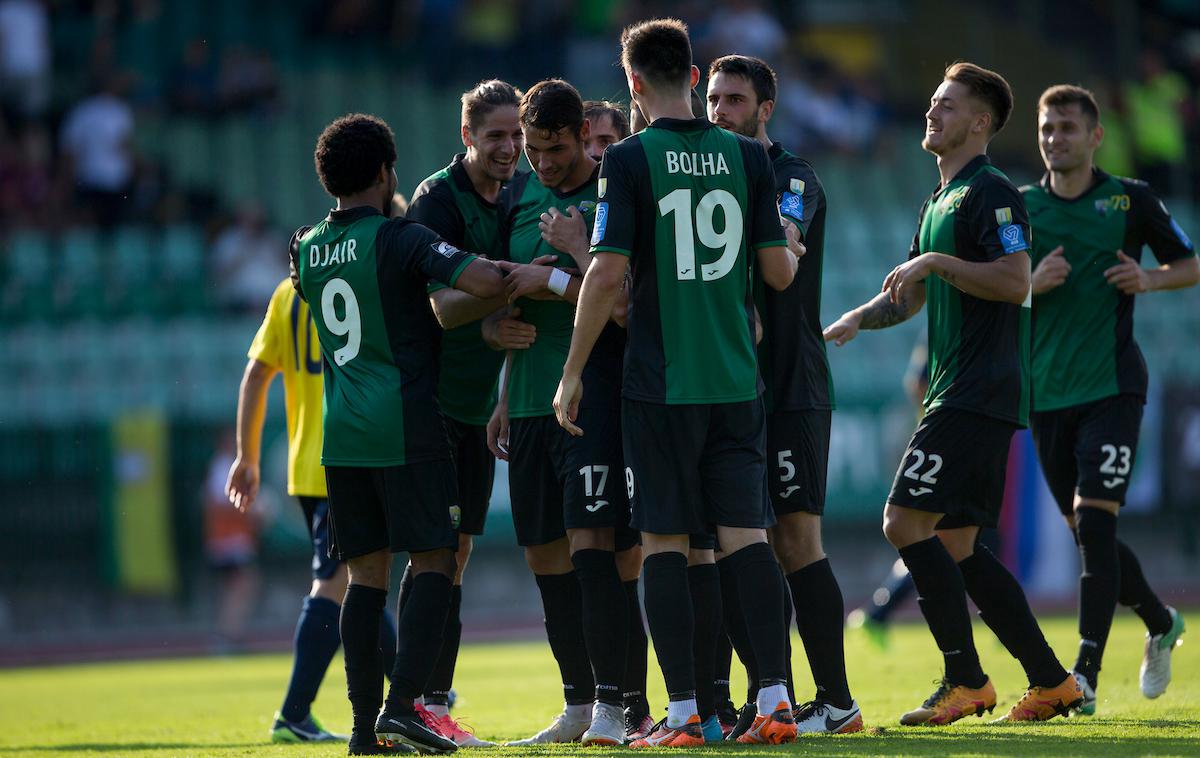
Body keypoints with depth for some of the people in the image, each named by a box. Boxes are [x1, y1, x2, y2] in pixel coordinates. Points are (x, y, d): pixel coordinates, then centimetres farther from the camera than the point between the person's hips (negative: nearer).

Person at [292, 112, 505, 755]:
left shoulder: (305, 250, 10)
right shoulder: (399, 239, -9)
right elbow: (482, 281, -21)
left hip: (341, 431, 6)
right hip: (406, 428, -6)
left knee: (366, 573, 8)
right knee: (432, 562, -1)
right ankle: (402, 704, -13)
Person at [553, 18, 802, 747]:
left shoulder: (630, 159, -7)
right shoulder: (748, 157, 3)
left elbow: (608, 275, -12)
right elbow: (780, 271, 4)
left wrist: (573, 373, -4)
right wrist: (787, 247, 28)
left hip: (660, 384, -3)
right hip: (737, 379, 3)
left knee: (666, 542, 2)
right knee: (748, 534, 5)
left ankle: (683, 714, -2)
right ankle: (776, 700, -1)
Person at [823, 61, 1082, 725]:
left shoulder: (991, 193, -9)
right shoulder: (940, 201, 22)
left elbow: (1016, 282, -21)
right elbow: (910, 295, 30)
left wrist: (937, 262, -19)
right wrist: (856, 319, 13)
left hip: (979, 392, -10)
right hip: (957, 393, 10)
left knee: (906, 523, -14)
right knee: (956, 547, 9)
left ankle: (965, 681, -10)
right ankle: (1050, 682, 12)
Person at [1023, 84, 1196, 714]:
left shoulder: (1130, 200, 2)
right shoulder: (1019, 208, 7)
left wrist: (1148, 279, -8)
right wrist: (1034, 283, -9)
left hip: (1112, 385, -4)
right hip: (1046, 394, 4)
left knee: (1094, 521, -16)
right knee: (1087, 532, 9)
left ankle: (1085, 676, -17)